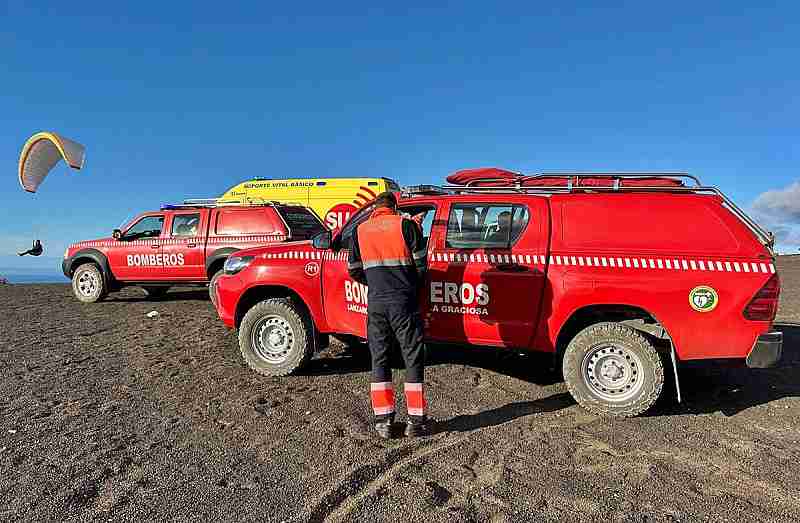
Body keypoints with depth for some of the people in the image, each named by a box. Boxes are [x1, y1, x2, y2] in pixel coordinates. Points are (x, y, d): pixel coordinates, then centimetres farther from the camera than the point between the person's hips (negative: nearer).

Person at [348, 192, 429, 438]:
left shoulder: (360, 230, 8)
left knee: (379, 360, 11)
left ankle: (383, 420, 14)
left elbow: (354, 271, 10)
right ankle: (416, 420, 11)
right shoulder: (406, 225, -1)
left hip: (376, 304, 3)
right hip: (404, 303, -2)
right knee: (413, 360, 7)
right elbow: (421, 264, -2)